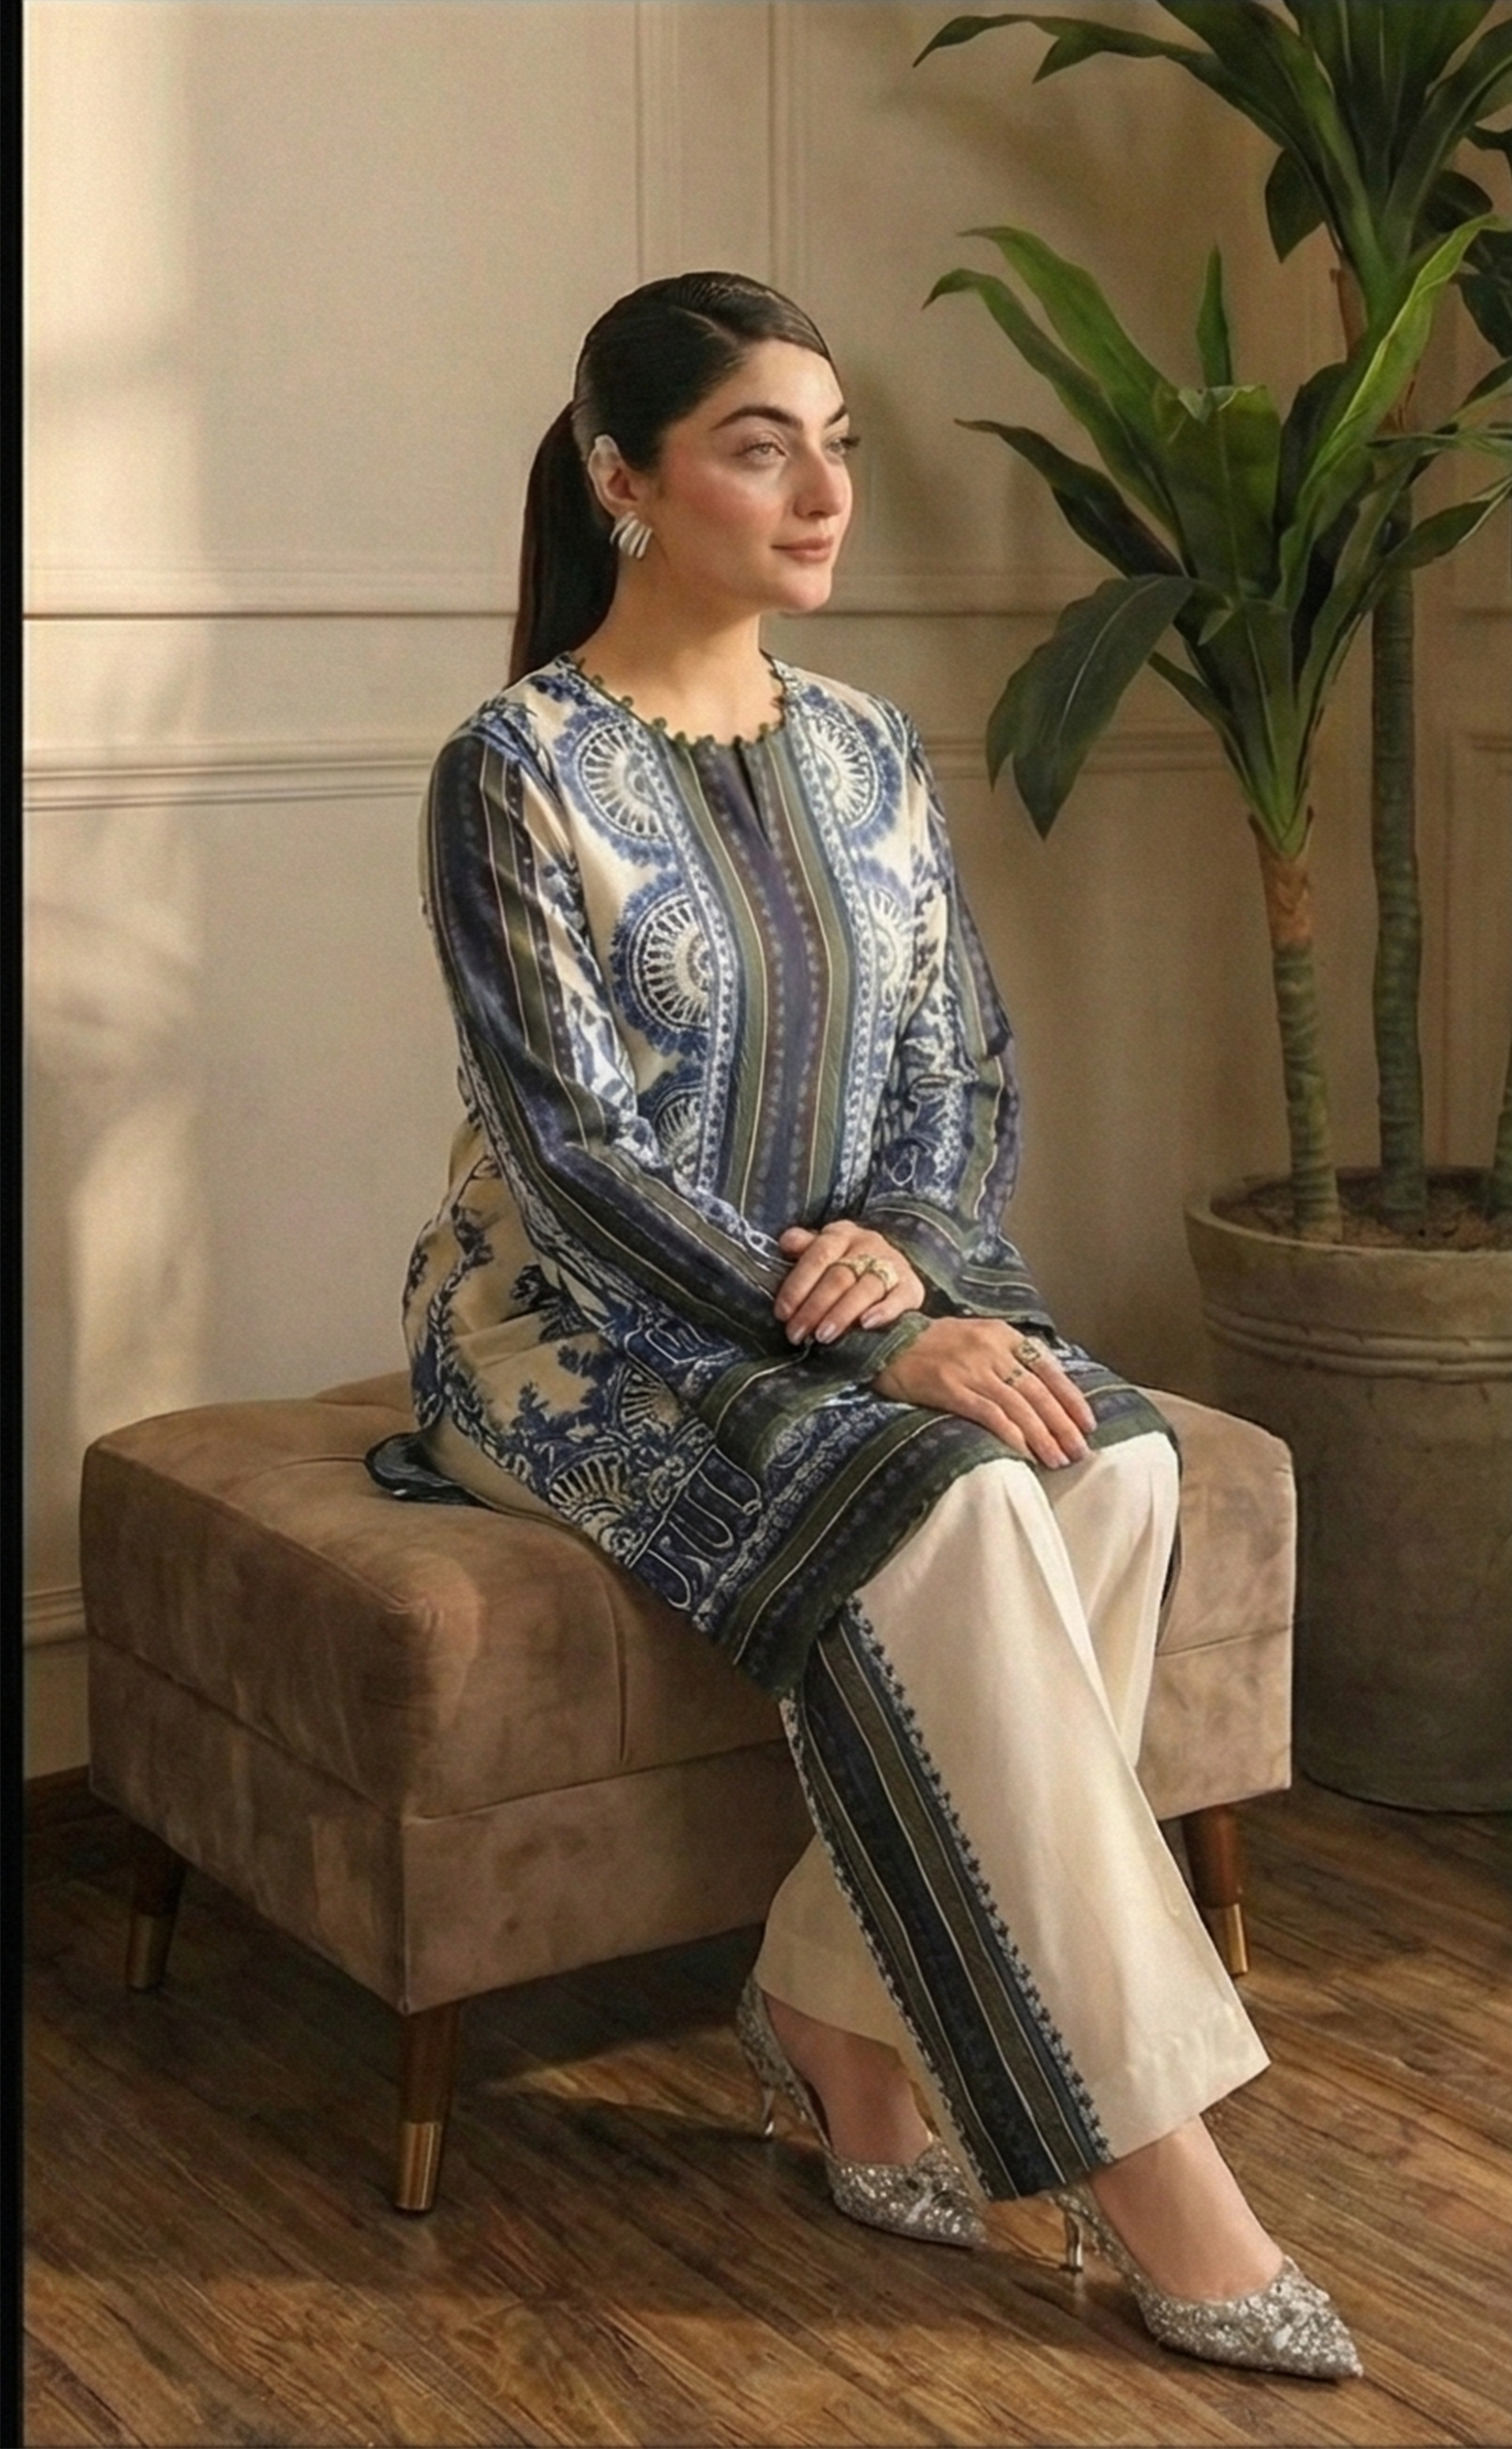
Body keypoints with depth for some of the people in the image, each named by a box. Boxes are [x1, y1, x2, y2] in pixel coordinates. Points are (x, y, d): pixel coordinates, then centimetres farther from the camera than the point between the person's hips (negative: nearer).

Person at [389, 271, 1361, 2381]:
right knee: (950, 1508, -32)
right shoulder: (519, 770, -12)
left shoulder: (865, 749, 7)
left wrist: (906, 1248, -14)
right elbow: (576, 1157, -17)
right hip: (580, 1334, -6)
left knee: (1115, 1466, -24)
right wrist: (873, 1339, -25)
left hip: (843, 1291, 6)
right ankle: (1137, 2160, -22)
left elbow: (963, 1072, 9)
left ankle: (842, 2001, -11)